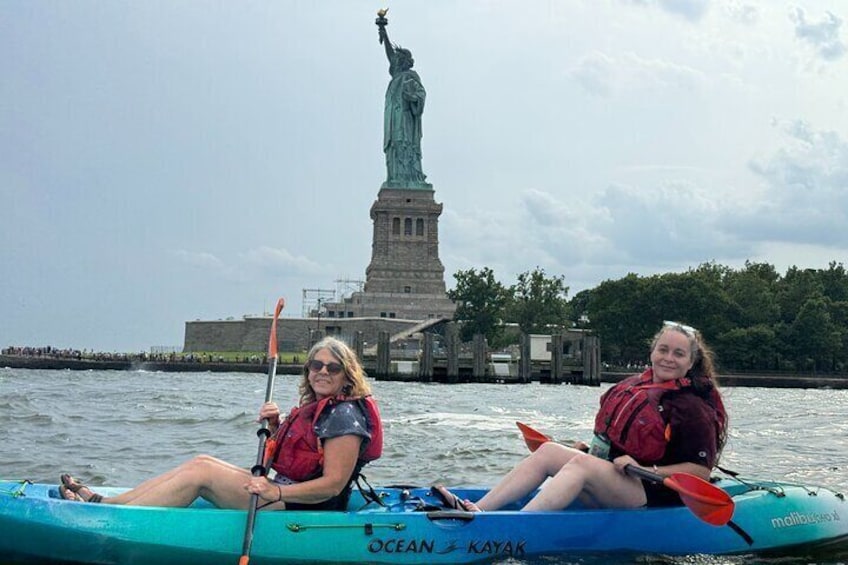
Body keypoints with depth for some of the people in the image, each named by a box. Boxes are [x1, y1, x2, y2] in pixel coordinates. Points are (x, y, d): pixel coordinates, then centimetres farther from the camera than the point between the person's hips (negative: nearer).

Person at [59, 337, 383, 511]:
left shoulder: (345, 416, -13)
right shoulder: (314, 408, 17)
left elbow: (333, 484, -21)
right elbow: (285, 458, 21)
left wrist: (276, 492, -27)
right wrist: (275, 426, 3)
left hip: (304, 511, -10)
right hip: (286, 496, 10)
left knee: (202, 472, -13)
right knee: (202, 462, 4)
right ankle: (102, 502, 2)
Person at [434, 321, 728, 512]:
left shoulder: (693, 408, -9)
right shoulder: (633, 386, 13)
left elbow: (701, 471, -14)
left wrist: (646, 470, -20)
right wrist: (588, 449, 10)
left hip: (658, 495, -8)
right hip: (612, 487, 8)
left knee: (580, 464, -29)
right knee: (549, 451, -9)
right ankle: (479, 509, -22)